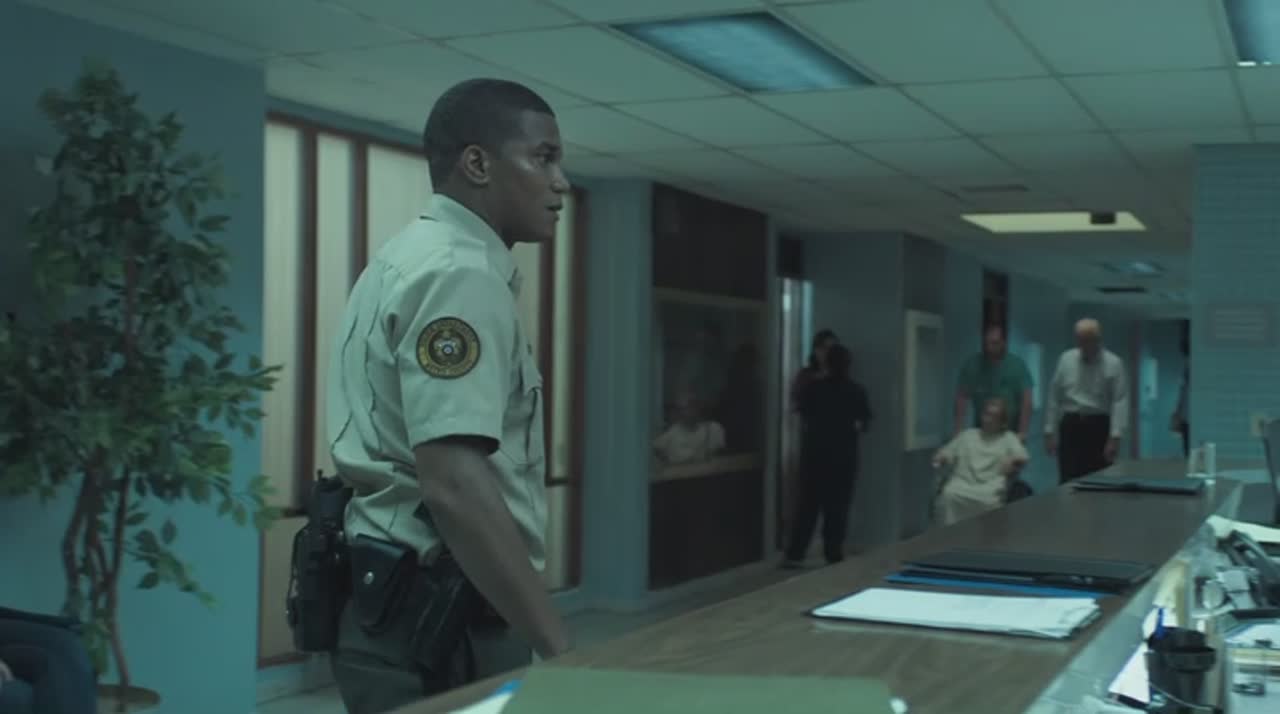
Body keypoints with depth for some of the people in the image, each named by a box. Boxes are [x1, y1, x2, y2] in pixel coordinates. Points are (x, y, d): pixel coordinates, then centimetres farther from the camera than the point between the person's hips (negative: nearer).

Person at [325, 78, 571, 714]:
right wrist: (562, 650, -27)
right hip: (441, 625, -10)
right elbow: (454, 484, -28)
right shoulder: (460, 273, -18)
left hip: (406, 610, 10)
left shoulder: (414, 258, 14)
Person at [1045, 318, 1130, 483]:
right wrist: (1050, 431, 4)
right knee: (1068, 482, -2)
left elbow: (1120, 401, -10)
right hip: (1071, 426, 2)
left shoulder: (1113, 363, -3)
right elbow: (1054, 398, 8)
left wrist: (1115, 436, -19)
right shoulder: (1066, 359, 6)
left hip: (1099, 427, -2)